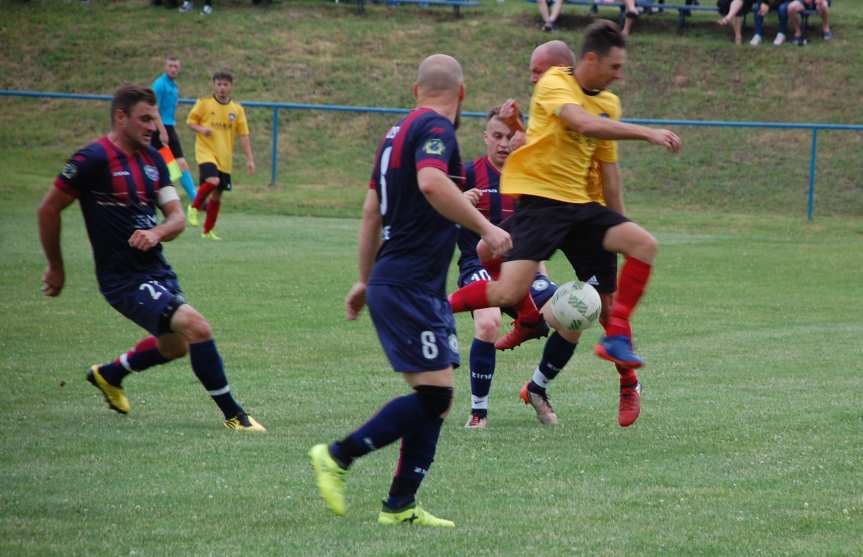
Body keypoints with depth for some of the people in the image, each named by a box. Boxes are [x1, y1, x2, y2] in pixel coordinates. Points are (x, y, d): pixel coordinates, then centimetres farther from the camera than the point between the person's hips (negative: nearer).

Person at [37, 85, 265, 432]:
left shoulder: (153, 159, 9)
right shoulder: (94, 159, -14)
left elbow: (177, 217, 7)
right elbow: (48, 209, -7)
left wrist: (156, 233, -17)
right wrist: (56, 268, 0)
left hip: (158, 271, 9)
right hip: (123, 279, -9)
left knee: (174, 345, 25)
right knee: (197, 328, -22)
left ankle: (108, 375, 49)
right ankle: (232, 415, -11)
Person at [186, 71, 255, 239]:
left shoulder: (237, 110, 5)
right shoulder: (204, 104, -2)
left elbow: (244, 135, 7)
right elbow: (190, 121, 5)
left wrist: (249, 159, 1)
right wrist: (201, 129, -17)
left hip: (225, 158, 4)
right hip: (206, 152, -4)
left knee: (217, 194, 6)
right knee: (212, 181, -29)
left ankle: (208, 230, 20)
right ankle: (195, 207, -4)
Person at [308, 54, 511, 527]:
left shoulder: (399, 130, 18)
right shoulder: (435, 129, -11)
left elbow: (371, 209, 23)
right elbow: (431, 183, -32)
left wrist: (365, 280, 28)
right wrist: (485, 228, -27)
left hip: (422, 289, 10)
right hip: (409, 288, -10)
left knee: (437, 396, 8)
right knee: (434, 394, -11)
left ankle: (400, 506, 7)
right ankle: (337, 456, -4)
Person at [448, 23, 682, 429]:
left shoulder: (609, 103, 14)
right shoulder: (554, 85, -9)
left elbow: (607, 165, 20)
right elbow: (585, 123, -28)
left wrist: (614, 230, 19)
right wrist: (647, 133, -28)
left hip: (579, 204, 7)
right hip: (540, 198, -7)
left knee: (643, 244, -13)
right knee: (510, 293, -21)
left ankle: (616, 336, -5)